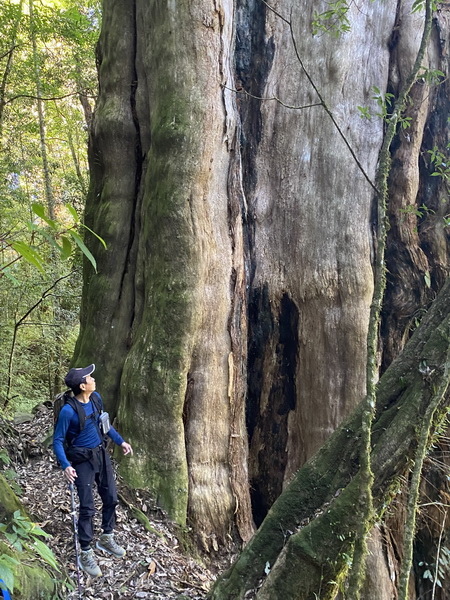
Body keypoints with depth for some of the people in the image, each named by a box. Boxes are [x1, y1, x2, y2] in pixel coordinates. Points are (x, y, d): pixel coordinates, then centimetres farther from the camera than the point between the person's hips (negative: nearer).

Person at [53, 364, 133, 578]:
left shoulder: (96, 398, -6)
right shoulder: (68, 411, -26)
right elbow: (57, 441, -16)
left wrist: (121, 441, 15)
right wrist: (66, 466, -28)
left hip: (101, 453, 7)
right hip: (83, 460, -6)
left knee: (111, 498, 15)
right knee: (87, 507, 0)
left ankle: (106, 538, 36)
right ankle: (85, 554, 18)